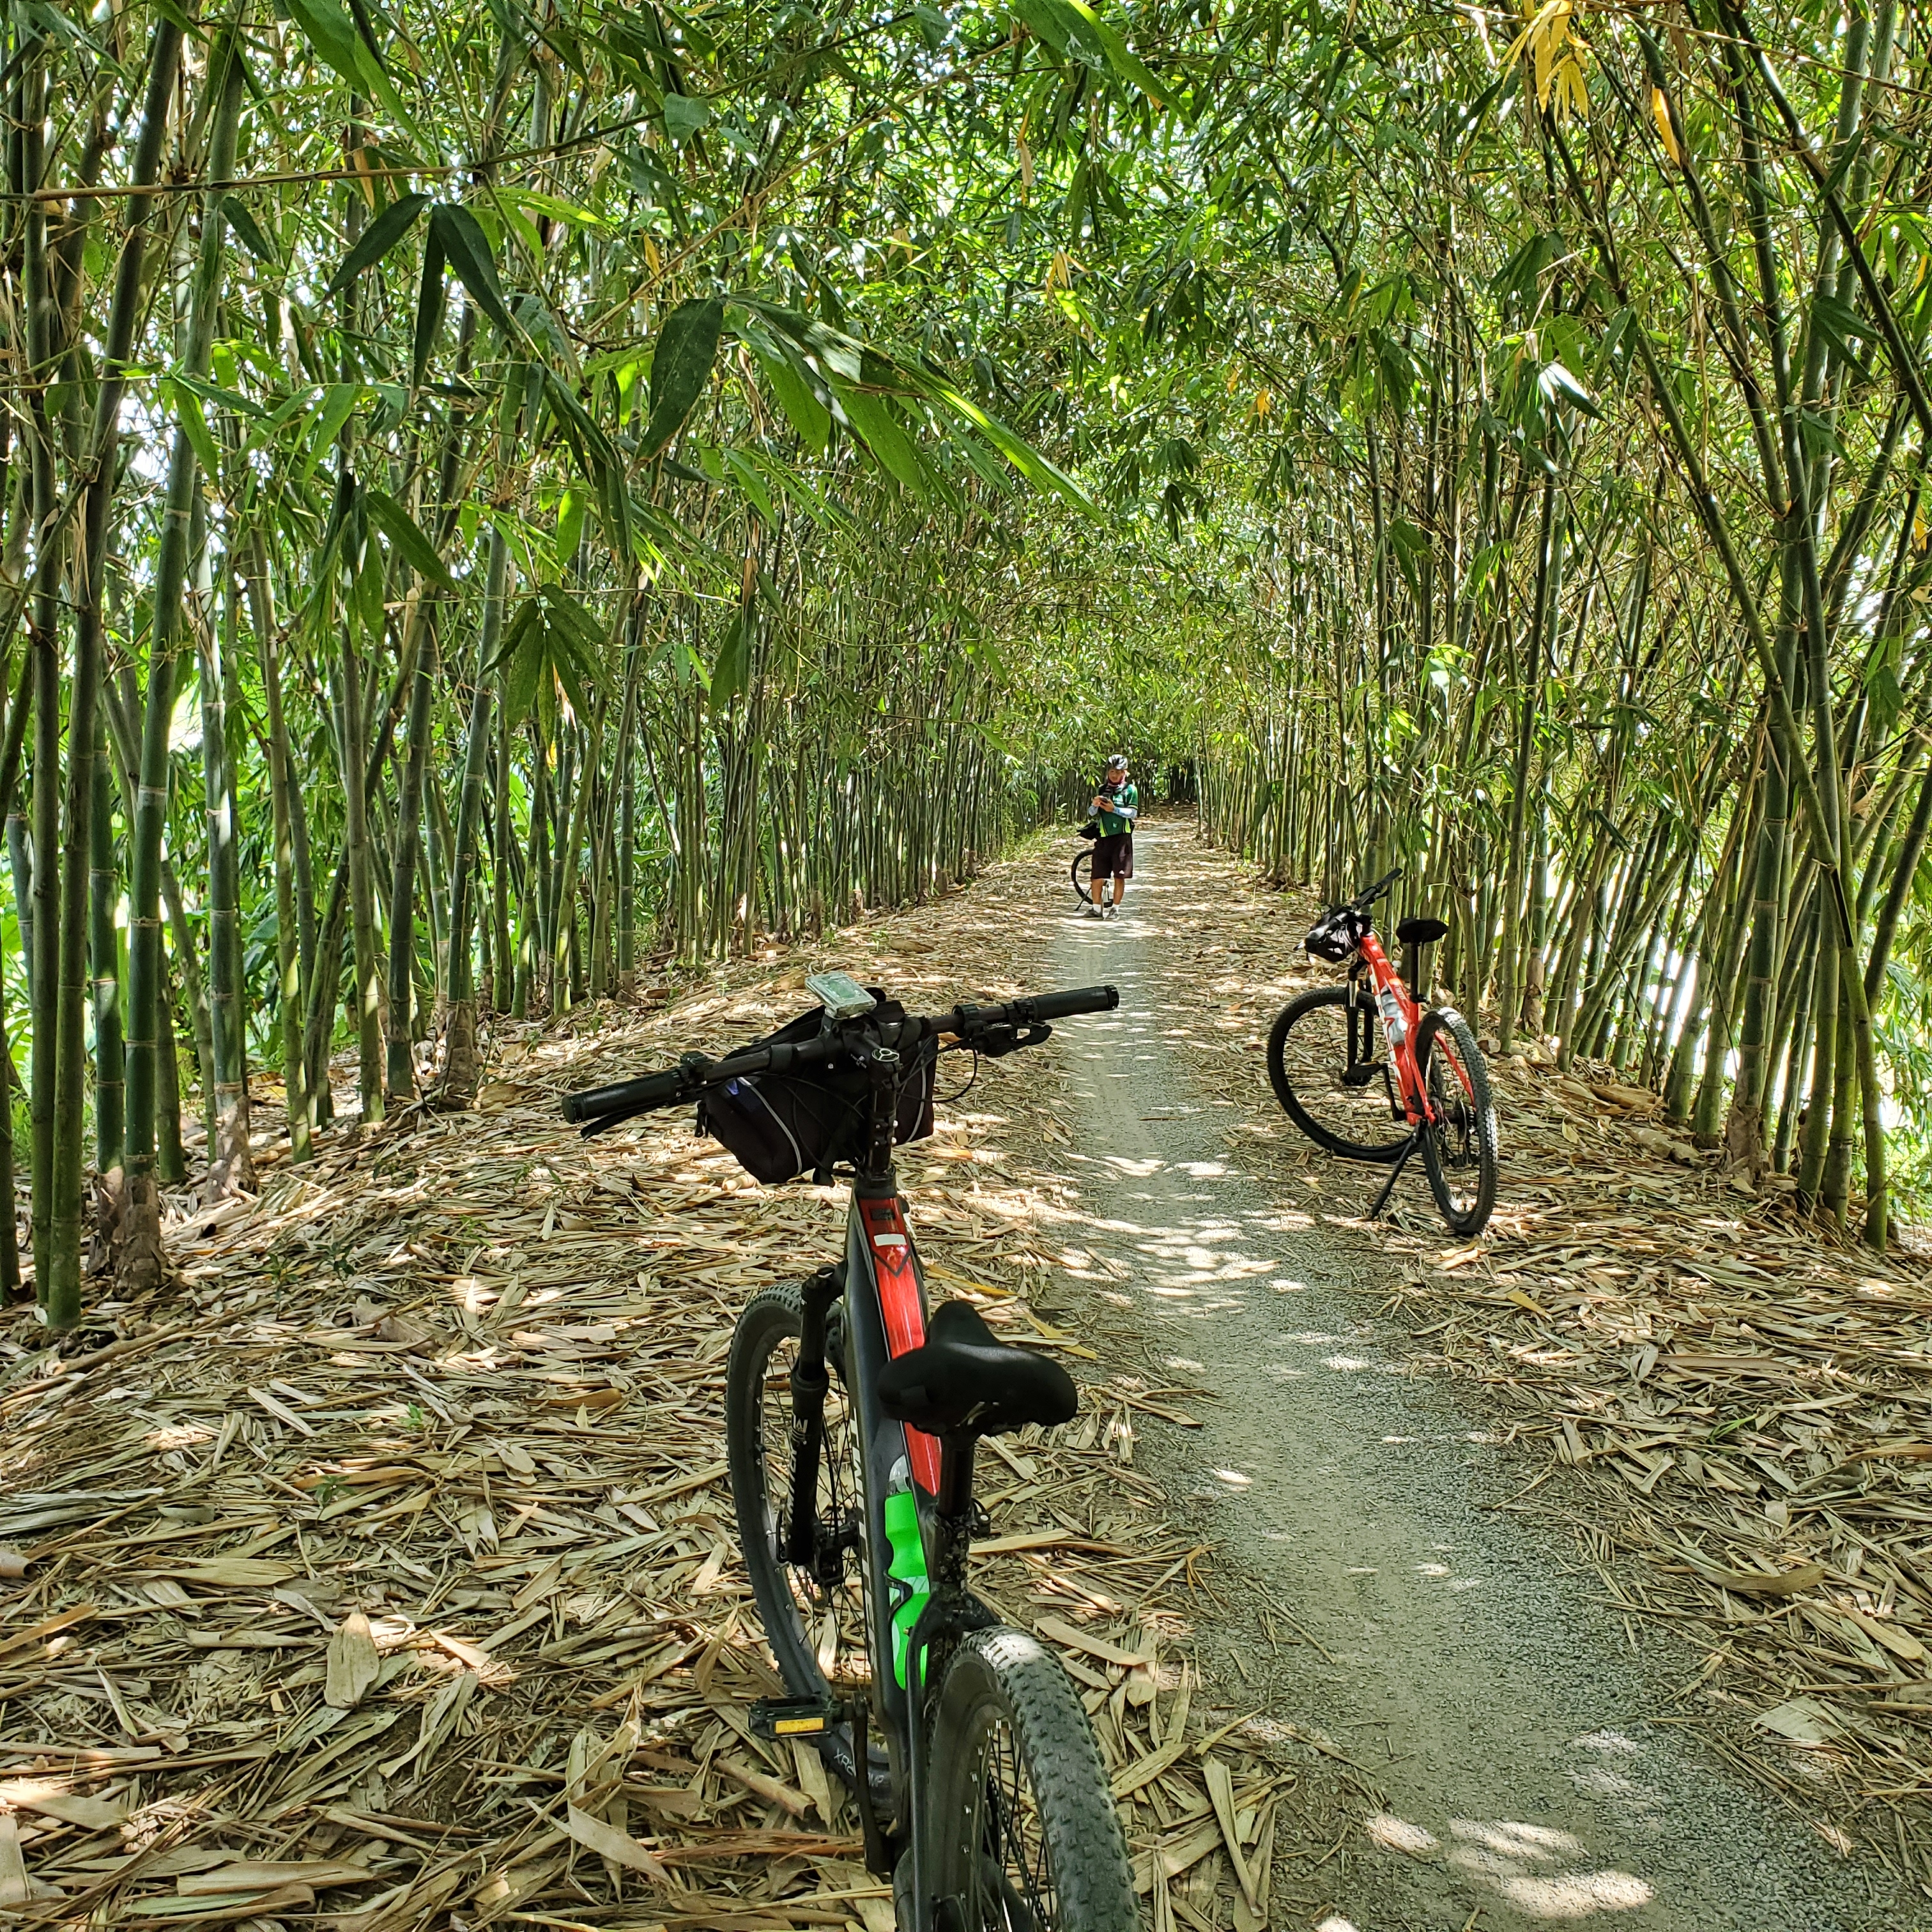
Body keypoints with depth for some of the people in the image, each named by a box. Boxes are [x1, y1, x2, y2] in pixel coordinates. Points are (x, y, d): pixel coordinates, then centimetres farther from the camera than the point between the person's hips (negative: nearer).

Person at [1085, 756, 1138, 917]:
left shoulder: (1130, 789, 1)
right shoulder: (1102, 789, 11)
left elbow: (1133, 813, -7)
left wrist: (1114, 809, -19)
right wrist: (1095, 805, -13)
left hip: (1122, 837, -3)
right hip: (1103, 836, 3)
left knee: (1119, 876, -1)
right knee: (1097, 874, 1)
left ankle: (1115, 909, 7)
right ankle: (1096, 908, 9)